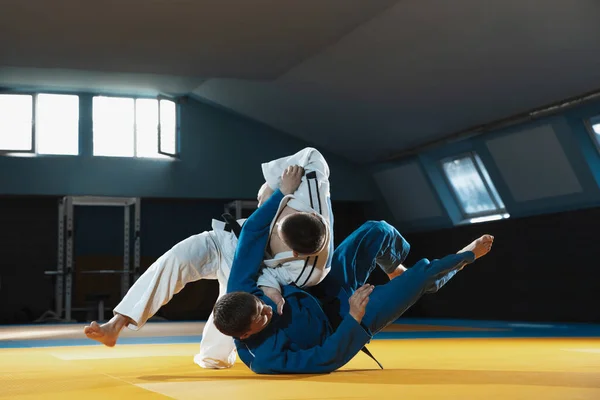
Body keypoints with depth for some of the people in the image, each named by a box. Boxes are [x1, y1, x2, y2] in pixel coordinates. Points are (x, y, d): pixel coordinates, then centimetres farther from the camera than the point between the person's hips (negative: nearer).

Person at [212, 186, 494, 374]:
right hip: (338, 327, -5)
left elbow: (253, 230, -26)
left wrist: (284, 192, -26)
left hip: (319, 296, 5)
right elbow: (329, 358, -31)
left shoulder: (239, 292, -28)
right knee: (423, 276, -8)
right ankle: (465, 257, 27)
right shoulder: (266, 359, -38)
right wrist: (355, 317, -36)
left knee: (378, 232, -5)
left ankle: (394, 267, 34)